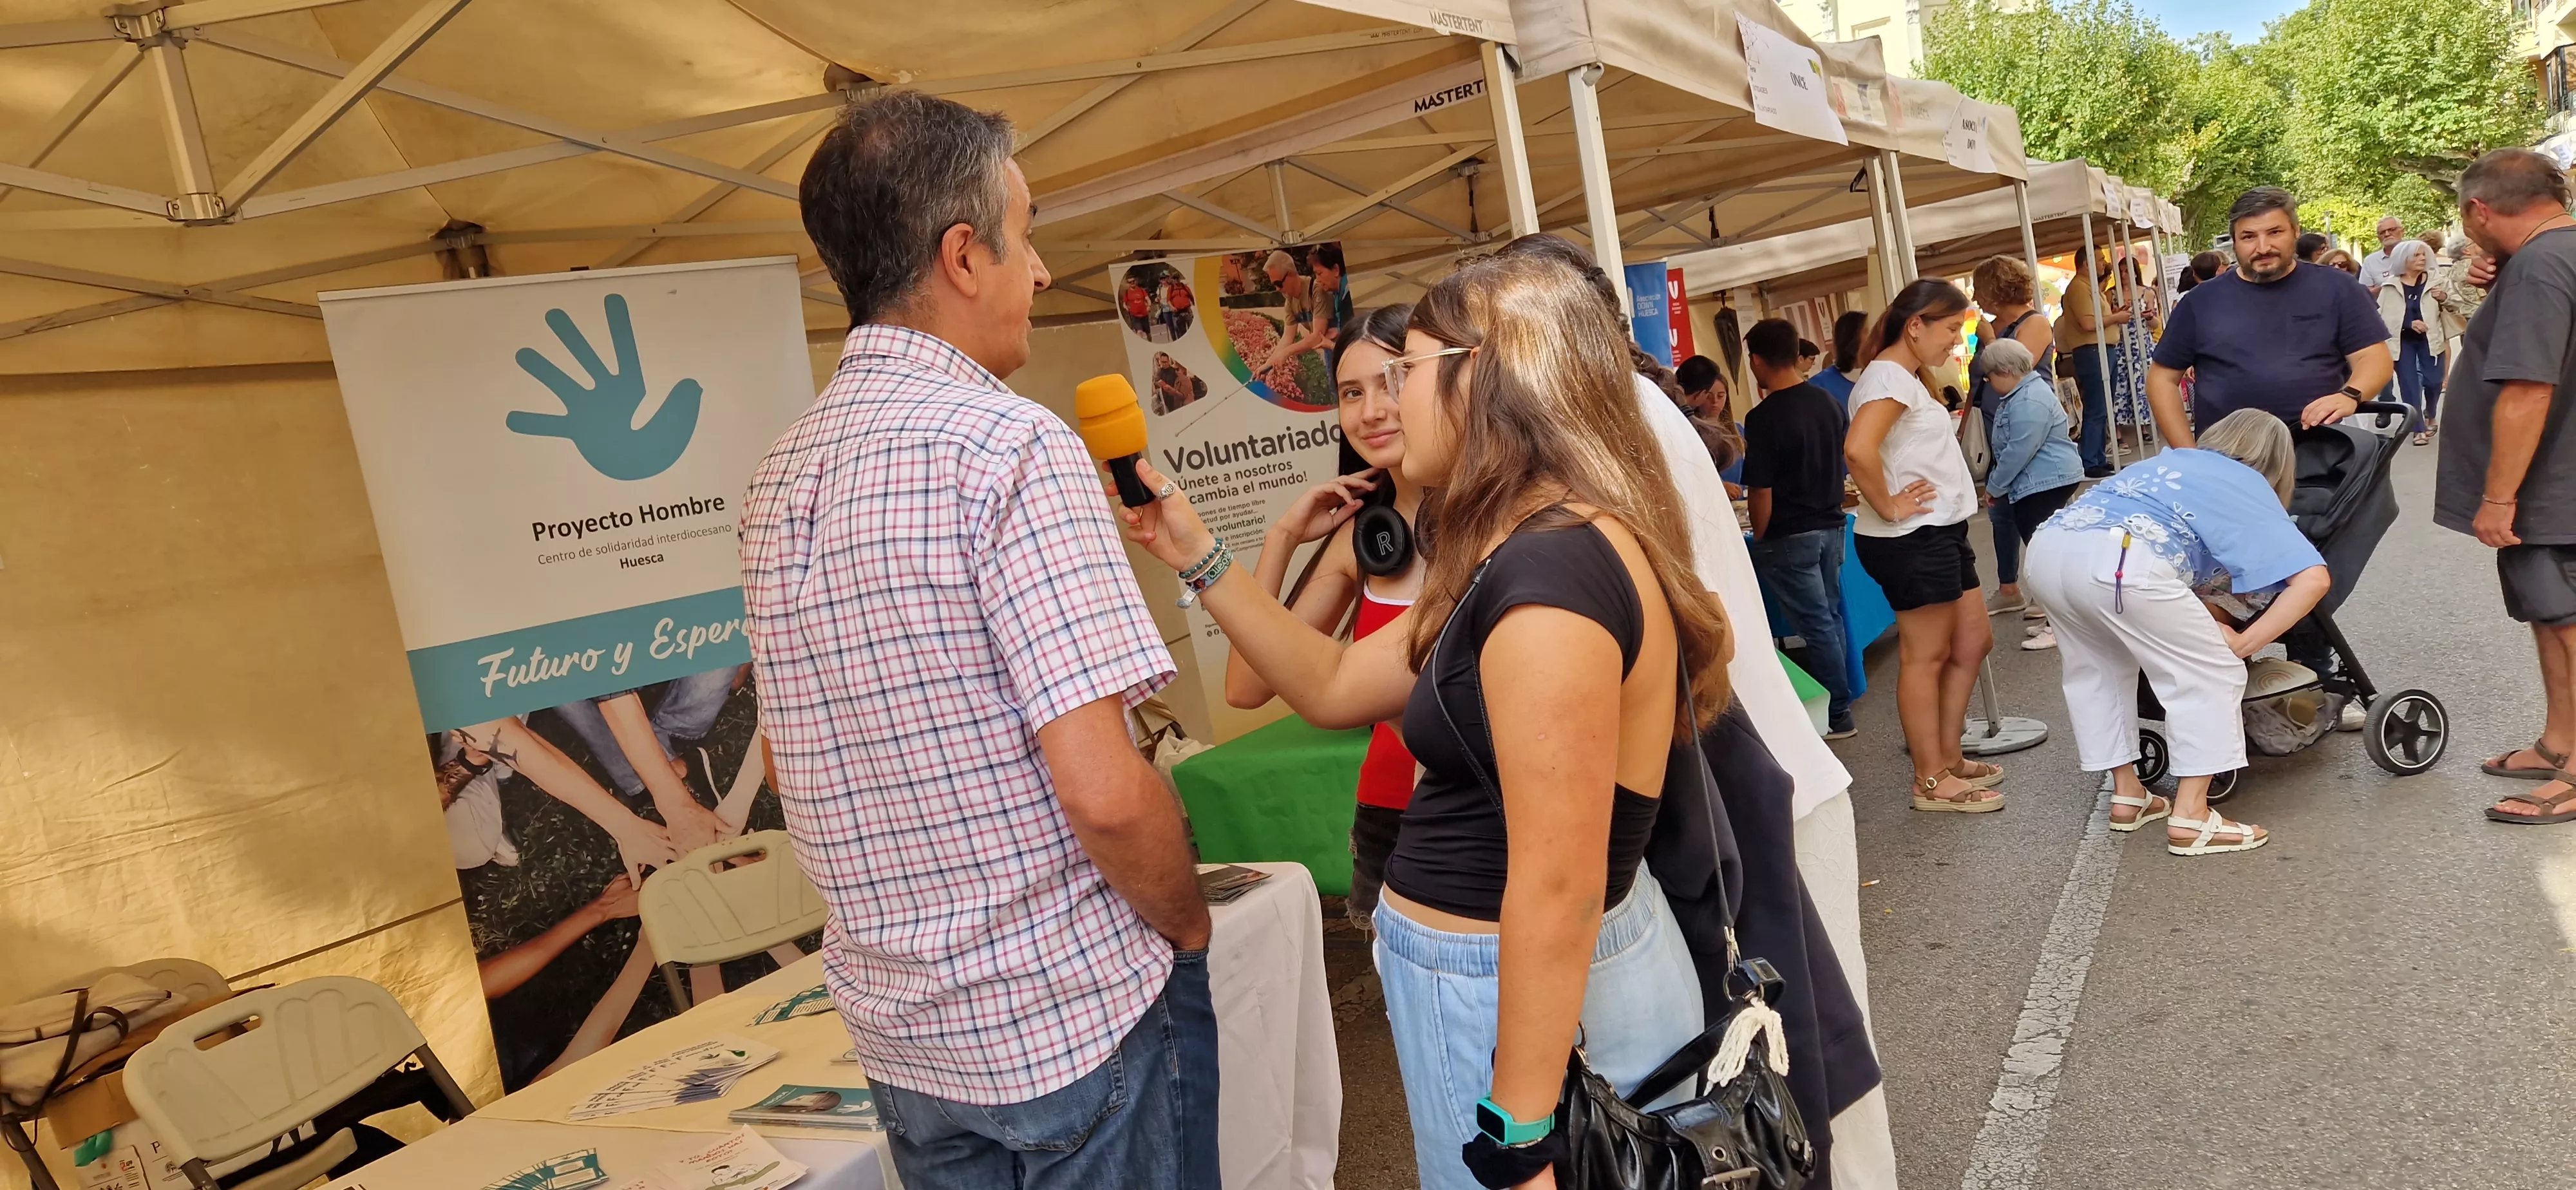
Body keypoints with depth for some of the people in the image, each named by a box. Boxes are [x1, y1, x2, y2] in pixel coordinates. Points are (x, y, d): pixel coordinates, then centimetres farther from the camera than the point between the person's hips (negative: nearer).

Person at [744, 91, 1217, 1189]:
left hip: (893, 1023, 7)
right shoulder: (1008, 442, -20)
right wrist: (1190, 927, -7)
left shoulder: (781, 475, 4)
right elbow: (1104, 791, -25)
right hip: (1075, 1018, -7)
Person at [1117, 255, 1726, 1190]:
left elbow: (1557, 891, -27)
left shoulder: (1551, 569, -26)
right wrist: (1199, 559, 8)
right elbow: (1332, 689, 10)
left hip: (1528, 999, -9)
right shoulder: (1532, 550, 6)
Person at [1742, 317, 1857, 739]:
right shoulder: (1830, 404, 3)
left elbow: (1761, 491, -17)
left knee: (1817, 625, 0)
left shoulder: (1764, 418, -19)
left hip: (1789, 536, -7)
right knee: (1830, 617, 15)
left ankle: (1838, 716, 8)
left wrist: (1759, 538, -5)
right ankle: (1837, 700, 25)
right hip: (1831, 526, 7)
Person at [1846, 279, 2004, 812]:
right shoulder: (1889, 376, -16)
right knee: (1926, 657, -2)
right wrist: (1888, 506, -22)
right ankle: (1931, 782, 8)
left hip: (1941, 533, 10)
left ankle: (1947, 757, 28)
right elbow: (1858, 449, -32)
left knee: (1972, 643, 17)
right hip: (1913, 539, -10)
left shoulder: (1905, 377, 17)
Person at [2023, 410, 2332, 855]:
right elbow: (2313, 578, 9)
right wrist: (2243, 644, 8)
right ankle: (2190, 818, 10)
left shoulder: (2173, 459, 38)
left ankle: (2126, 794, 34)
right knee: (2211, 677, 11)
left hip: (2046, 546, 6)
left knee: (2098, 669, 28)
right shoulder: (2252, 490, 22)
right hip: (2121, 562, -6)